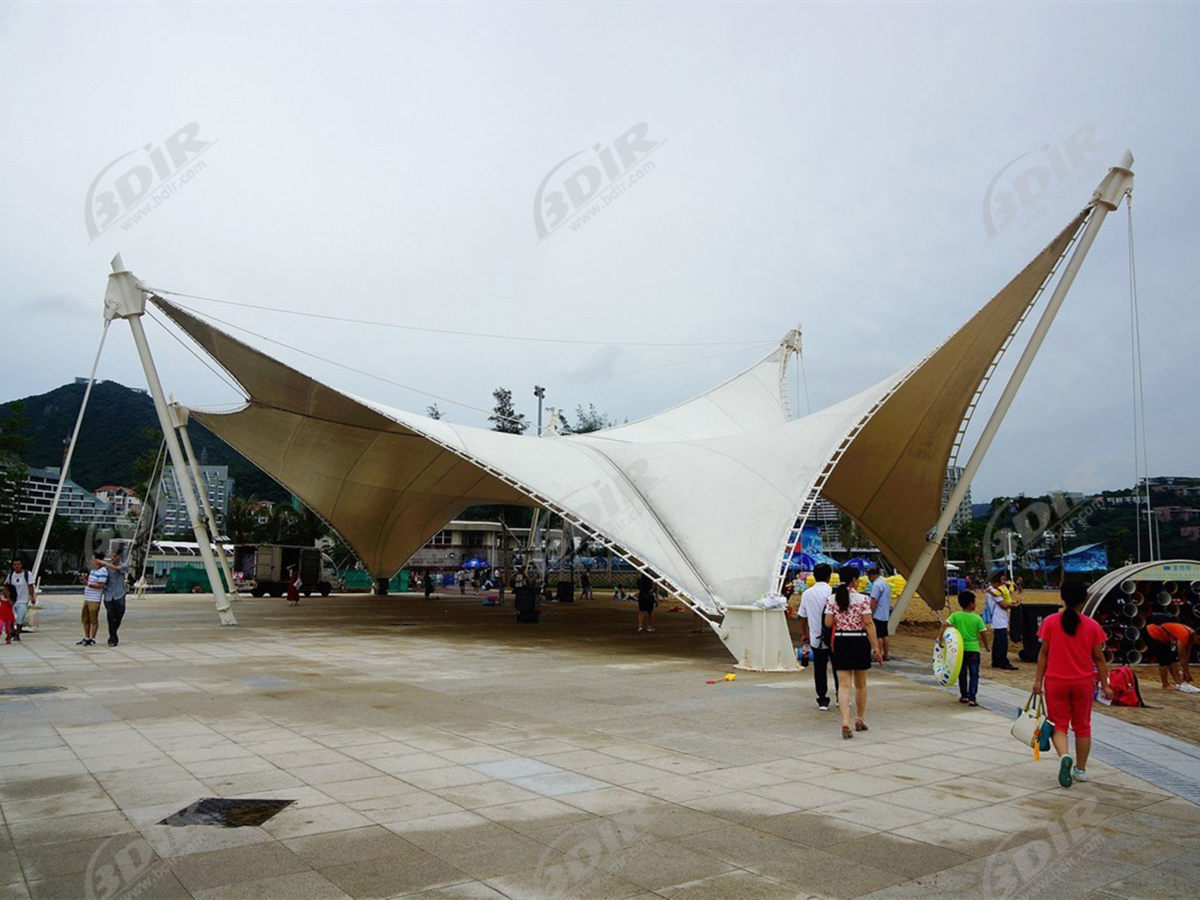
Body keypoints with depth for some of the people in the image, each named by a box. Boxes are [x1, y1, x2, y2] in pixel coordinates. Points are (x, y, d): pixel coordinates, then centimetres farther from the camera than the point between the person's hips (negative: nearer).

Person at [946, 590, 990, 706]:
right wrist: (987, 647, 13)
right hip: (973, 649, -2)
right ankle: (972, 699, -4)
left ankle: (963, 696, 26)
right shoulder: (977, 618, -7)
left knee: (962, 673, 16)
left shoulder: (955, 615, -4)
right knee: (973, 674, 2)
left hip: (960, 649, 2)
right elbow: (984, 635, -3)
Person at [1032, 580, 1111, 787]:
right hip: (1084, 682, 2)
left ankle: (1064, 756, -20)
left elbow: (1044, 653, -5)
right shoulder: (1092, 625, -4)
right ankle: (1081, 769, 23)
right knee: (1082, 726, 16)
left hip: (1056, 682, -2)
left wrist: (1038, 679, 1)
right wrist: (1104, 684, 9)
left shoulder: (1050, 622, -8)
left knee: (1059, 725, 6)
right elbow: (1098, 658, 0)